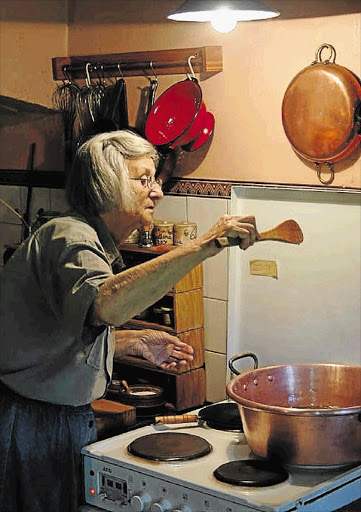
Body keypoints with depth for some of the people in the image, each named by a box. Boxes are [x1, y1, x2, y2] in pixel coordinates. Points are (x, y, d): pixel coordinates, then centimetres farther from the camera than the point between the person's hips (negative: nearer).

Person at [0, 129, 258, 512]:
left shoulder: (95, 243, 13)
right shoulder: (69, 237, -20)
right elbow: (105, 306, -44)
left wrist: (137, 342, 7)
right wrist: (205, 246, -44)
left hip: (63, 420, 10)